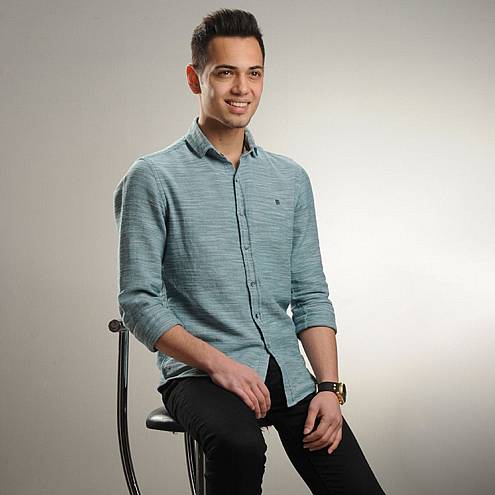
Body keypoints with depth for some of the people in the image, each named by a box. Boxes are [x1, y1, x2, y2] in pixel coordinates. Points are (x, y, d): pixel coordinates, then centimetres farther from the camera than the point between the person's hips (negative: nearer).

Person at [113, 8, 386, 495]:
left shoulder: (291, 179, 14)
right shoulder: (153, 178, -1)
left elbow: (311, 296, 13)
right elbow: (138, 302, -5)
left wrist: (329, 388, -1)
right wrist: (217, 362, -18)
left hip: (288, 373, 5)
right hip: (198, 373, -4)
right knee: (239, 444, -36)